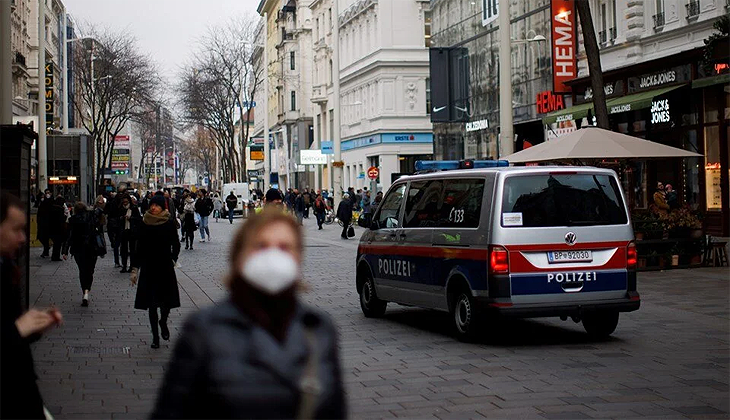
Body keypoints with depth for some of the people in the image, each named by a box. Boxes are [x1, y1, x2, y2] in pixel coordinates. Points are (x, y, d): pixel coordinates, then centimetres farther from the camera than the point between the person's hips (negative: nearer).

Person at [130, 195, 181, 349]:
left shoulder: (169, 223, -2)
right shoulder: (144, 223, 2)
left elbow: (176, 245, 6)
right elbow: (139, 246, 5)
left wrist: (173, 261, -6)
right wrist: (135, 269, 3)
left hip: (165, 267, -1)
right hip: (149, 267, 1)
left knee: (167, 300, -5)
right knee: (151, 303, 2)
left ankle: (163, 322, 28)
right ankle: (155, 336, 12)